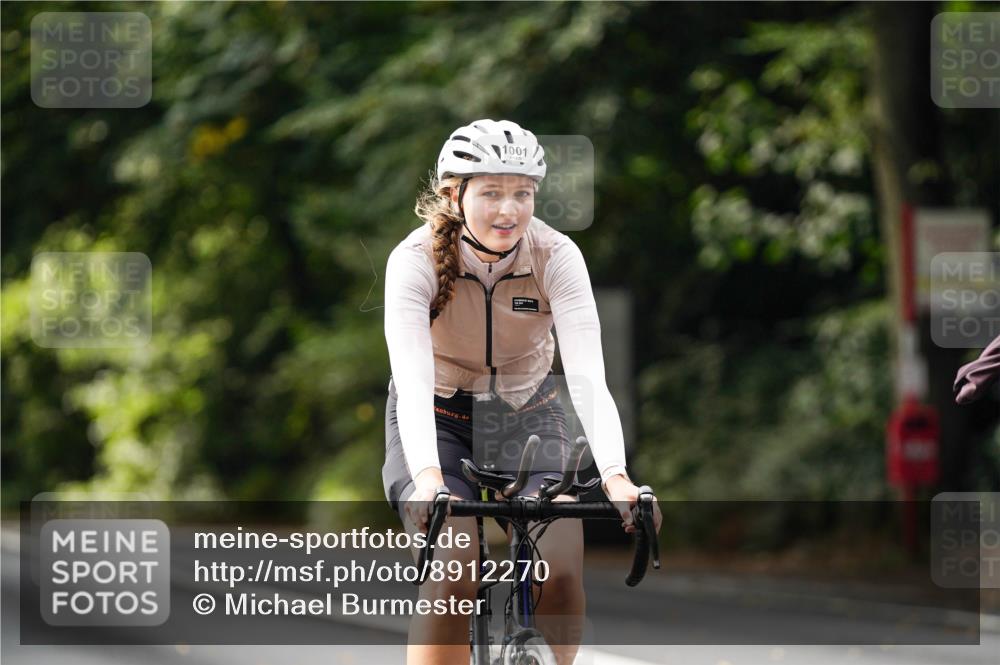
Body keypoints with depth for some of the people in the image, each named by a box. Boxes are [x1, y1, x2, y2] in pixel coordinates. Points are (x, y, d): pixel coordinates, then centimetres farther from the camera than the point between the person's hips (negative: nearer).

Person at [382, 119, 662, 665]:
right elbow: (412, 380, -36)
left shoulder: (556, 256, -19)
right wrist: (428, 478, -53)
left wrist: (615, 475, -45)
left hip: (526, 414, 2)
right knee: (456, 564, -26)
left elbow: (587, 374, -29)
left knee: (561, 567, -21)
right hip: (438, 416, -2)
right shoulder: (416, 259, -23)